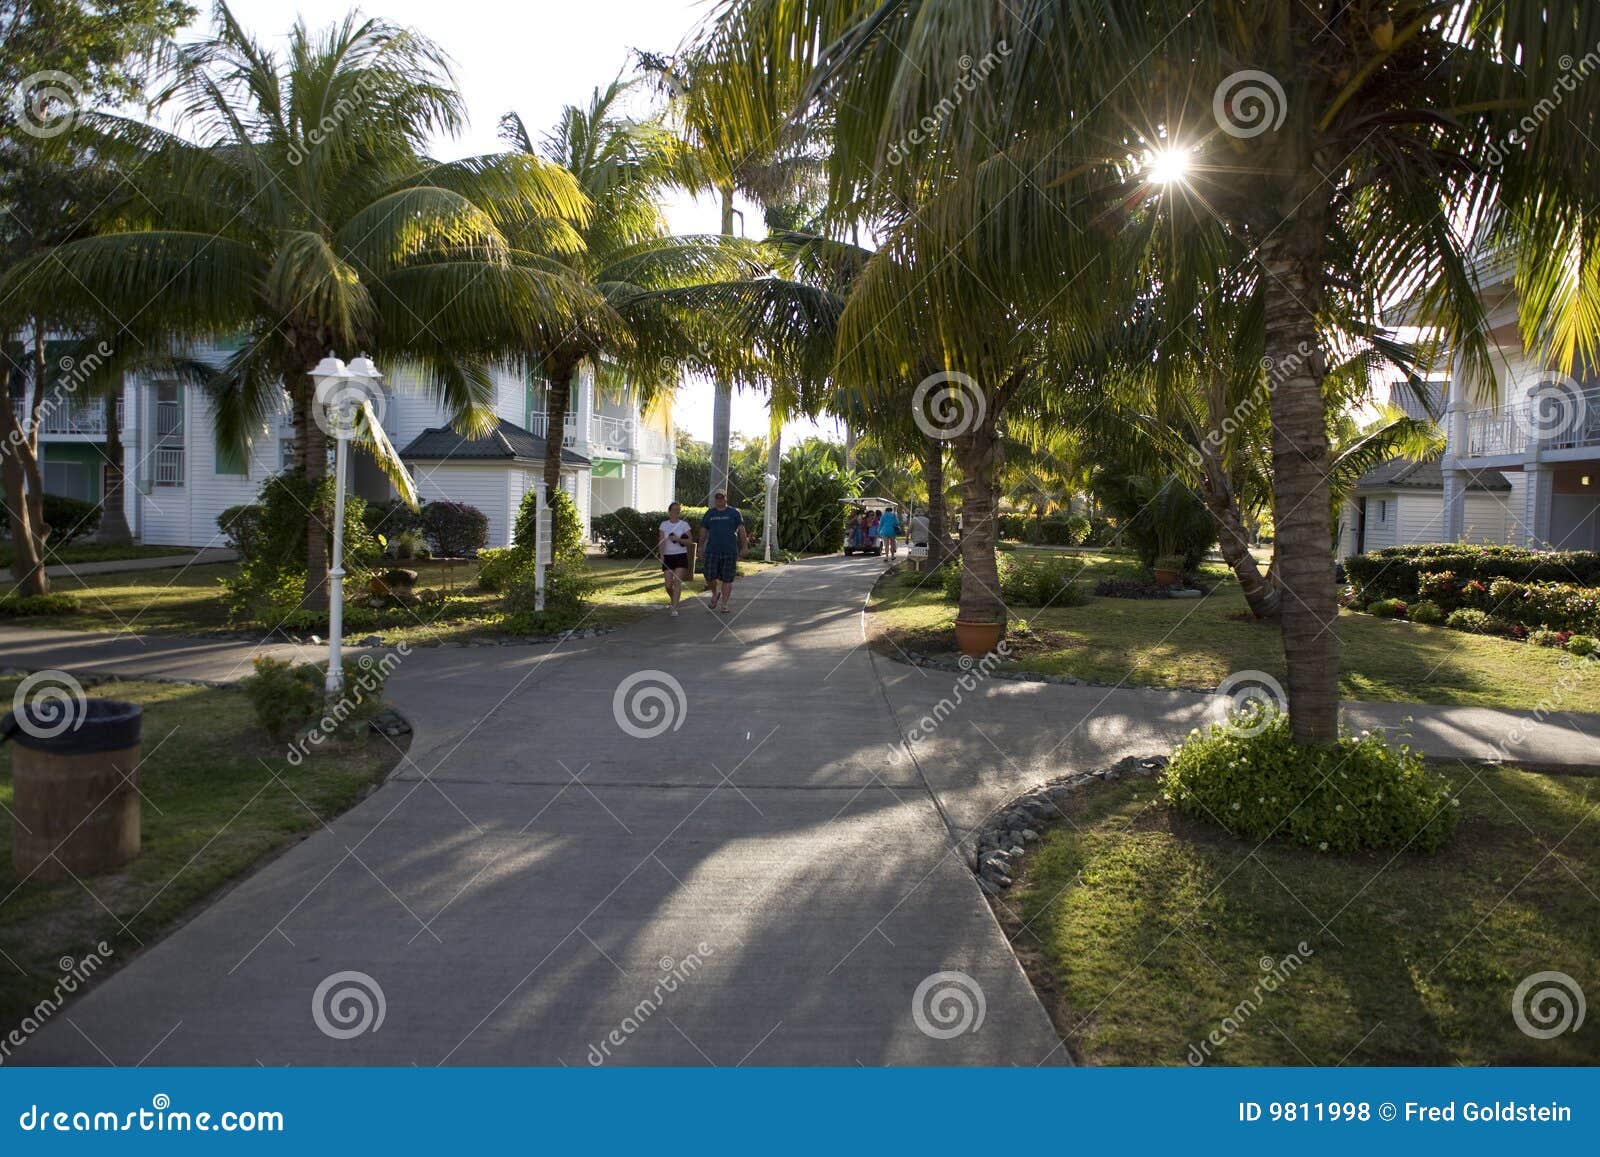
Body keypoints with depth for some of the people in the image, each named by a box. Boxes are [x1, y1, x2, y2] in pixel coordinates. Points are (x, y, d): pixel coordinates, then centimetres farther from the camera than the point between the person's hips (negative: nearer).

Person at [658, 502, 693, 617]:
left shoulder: (684, 524, 2)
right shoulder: (664, 525, 7)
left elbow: (689, 541, 0)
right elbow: (662, 541, 2)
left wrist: (678, 539, -16)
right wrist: (661, 554, -12)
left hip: (681, 556, -2)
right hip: (668, 556, 2)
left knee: (677, 581, -13)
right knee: (668, 584, -2)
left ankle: (674, 609, -13)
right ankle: (674, 601, 28)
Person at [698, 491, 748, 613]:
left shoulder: (734, 512, 5)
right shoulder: (709, 513, 12)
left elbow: (741, 529, 2)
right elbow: (703, 531, 16)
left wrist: (745, 545, -5)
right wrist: (701, 546, 12)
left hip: (730, 551, -1)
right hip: (712, 550, 2)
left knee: (727, 579, 0)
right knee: (710, 576, -6)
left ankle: (724, 605, 9)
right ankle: (715, 593, 24)